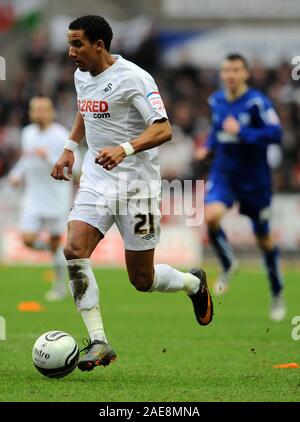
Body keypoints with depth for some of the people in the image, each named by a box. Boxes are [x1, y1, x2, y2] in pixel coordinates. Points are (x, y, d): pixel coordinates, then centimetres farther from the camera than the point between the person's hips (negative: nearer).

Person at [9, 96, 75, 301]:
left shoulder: (61, 136, -13)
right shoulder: (28, 133, 6)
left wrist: (48, 157, -30)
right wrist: (17, 174, 9)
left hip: (57, 197, -5)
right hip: (33, 197, 5)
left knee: (55, 242, 3)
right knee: (28, 238, -9)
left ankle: (60, 286, 19)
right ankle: (55, 250, 23)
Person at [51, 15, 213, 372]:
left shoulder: (132, 78, -15)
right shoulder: (81, 76, 8)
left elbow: (163, 130, -21)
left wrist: (124, 149, -36)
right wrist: (69, 148, 18)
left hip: (135, 185, -6)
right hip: (95, 181, 6)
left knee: (142, 280, 2)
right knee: (74, 251, -19)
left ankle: (194, 283, 36)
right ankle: (99, 343, -17)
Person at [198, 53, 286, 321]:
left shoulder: (257, 102, -15)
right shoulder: (216, 101, 4)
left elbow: (275, 133, -25)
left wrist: (241, 132, -30)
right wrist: (209, 146, 7)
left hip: (254, 179, -4)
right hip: (223, 174, 4)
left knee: (264, 238, 8)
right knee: (211, 215, -27)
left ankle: (277, 294, 28)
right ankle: (228, 265, 1)